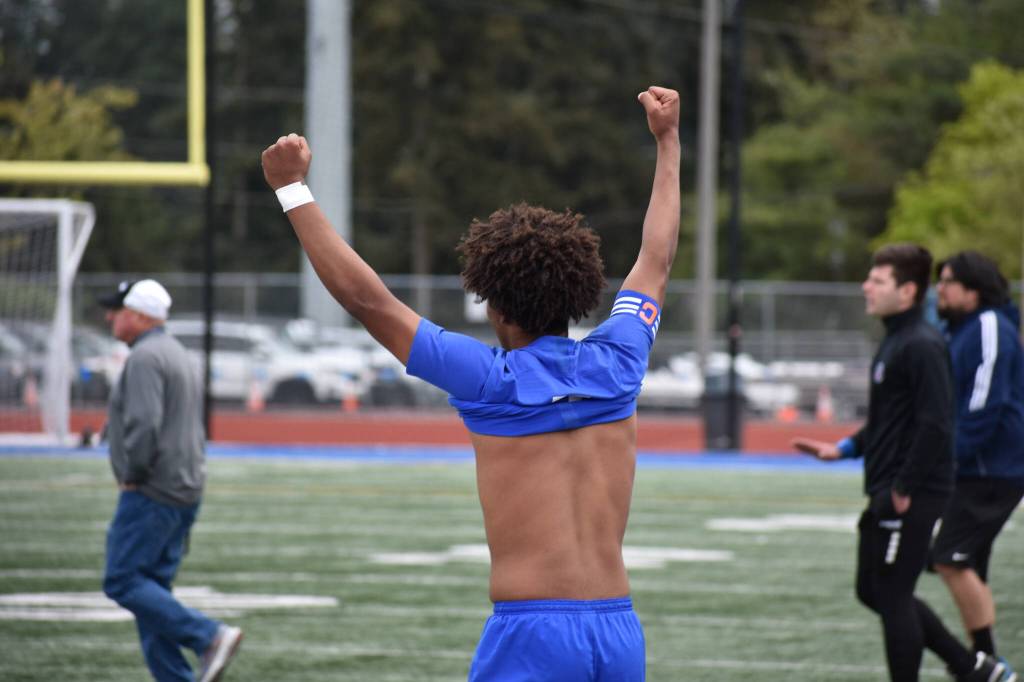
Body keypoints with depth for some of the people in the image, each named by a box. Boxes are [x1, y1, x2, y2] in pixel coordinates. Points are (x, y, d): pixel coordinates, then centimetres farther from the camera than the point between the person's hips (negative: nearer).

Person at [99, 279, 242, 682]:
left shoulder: (144, 357, -13)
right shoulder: (179, 355, 20)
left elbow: (143, 423, -25)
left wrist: (131, 478, -14)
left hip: (151, 493, -10)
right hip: (185, 493, 10)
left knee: (122, 581, -9)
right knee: (150, 589, 10)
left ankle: (210, 636, -18)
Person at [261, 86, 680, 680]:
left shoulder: (491, 380, -4)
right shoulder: (617, 364, 9)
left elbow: (366, 298, -2)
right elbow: (657, 263, 27)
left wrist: (293, 190, 5)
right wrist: (668, 143, 40)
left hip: (533, 632, -5)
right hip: (622, 631, 5)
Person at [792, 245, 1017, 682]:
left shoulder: (922, 346, -17)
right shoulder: (895, 341, 15)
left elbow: (935, 425, -23)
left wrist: (903, 490, -21)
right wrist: (844, 449, 16)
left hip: (912, 497, -10)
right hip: (888, 492, 10)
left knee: (892, 597, -5)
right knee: (874, 592, 15)